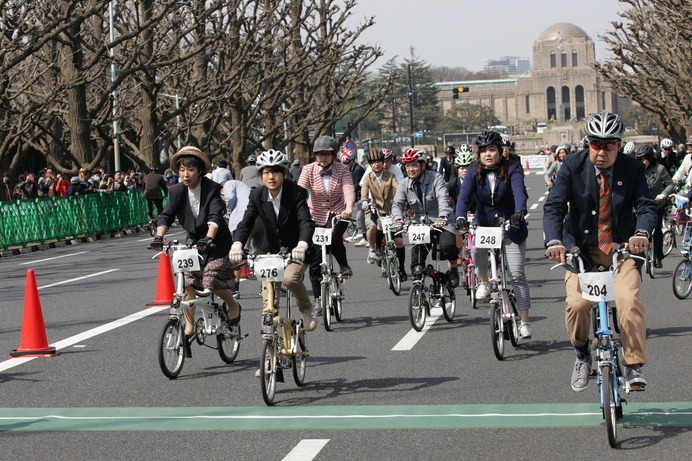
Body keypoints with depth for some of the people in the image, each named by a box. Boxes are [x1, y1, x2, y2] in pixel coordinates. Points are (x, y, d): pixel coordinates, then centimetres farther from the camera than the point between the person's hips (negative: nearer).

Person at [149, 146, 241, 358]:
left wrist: (208, 239, -42)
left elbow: (215, 217, -26)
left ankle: (233, 305, 10)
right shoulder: (176, 191, 0)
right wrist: (159, 237, -24)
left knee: (212, 281, -20)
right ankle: (189, 328, 5)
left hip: (216, 243, -5)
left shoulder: (212, 189, -15)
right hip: (193, 242, 5)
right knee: (188, 284, -6)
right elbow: (166, 216, -6)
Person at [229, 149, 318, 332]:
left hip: (296, 250, -4)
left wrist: (302, 245, -49)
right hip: (271, 250, 4)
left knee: (290, 277, -27)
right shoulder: (257, 195, -7)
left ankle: (306, 310, 1)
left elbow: (306, 222, -29)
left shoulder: (297, 192, -18)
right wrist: (237, 245, -34)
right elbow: (246, 223, -13)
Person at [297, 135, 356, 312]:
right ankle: (317, 299, 13)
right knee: (314, 260, 0)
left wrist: (349, 208, -43)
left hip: (338, 213, -1)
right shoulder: (309, 170, -11)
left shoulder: (342, 169, -9)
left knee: (334, 238, -34)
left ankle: (344, 266, -4)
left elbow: (349, 190, -23)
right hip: (316, 216, 1)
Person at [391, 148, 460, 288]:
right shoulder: (404, 185, 3)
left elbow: (443, 198, -21)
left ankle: (453, 269, 1)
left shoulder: (435, 178, -9)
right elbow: (397, 204, -7)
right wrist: (398, 220, -29)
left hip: (441, 223, -4)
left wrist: (443, 217, -40)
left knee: (448, 245, -28)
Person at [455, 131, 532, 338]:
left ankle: (524, 322, 3)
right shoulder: (474, 172, -4)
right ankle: (483, 282, 0)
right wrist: (461, 217, -37)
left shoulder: (512, 169, -11)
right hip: (484, 225, 2)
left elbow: (519, 192, -28)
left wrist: (519, 212, -49)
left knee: (518, 276, -5)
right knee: (476, 248, -31)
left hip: (511, 227, -2)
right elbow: (464, 196, -17)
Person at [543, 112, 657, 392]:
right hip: (582, 248, 0)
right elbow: (554, 206, -12)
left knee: (629, 300, -24)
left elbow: (646, 206, -11)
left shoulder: (632, 169, -3)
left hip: (622, 249, 0)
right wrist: (554, 241, -31)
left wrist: (642, 232, -34)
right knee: (577, 304, -20)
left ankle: (634, 366, -9)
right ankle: (582, 354, 9)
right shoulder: (572, 166, -5)